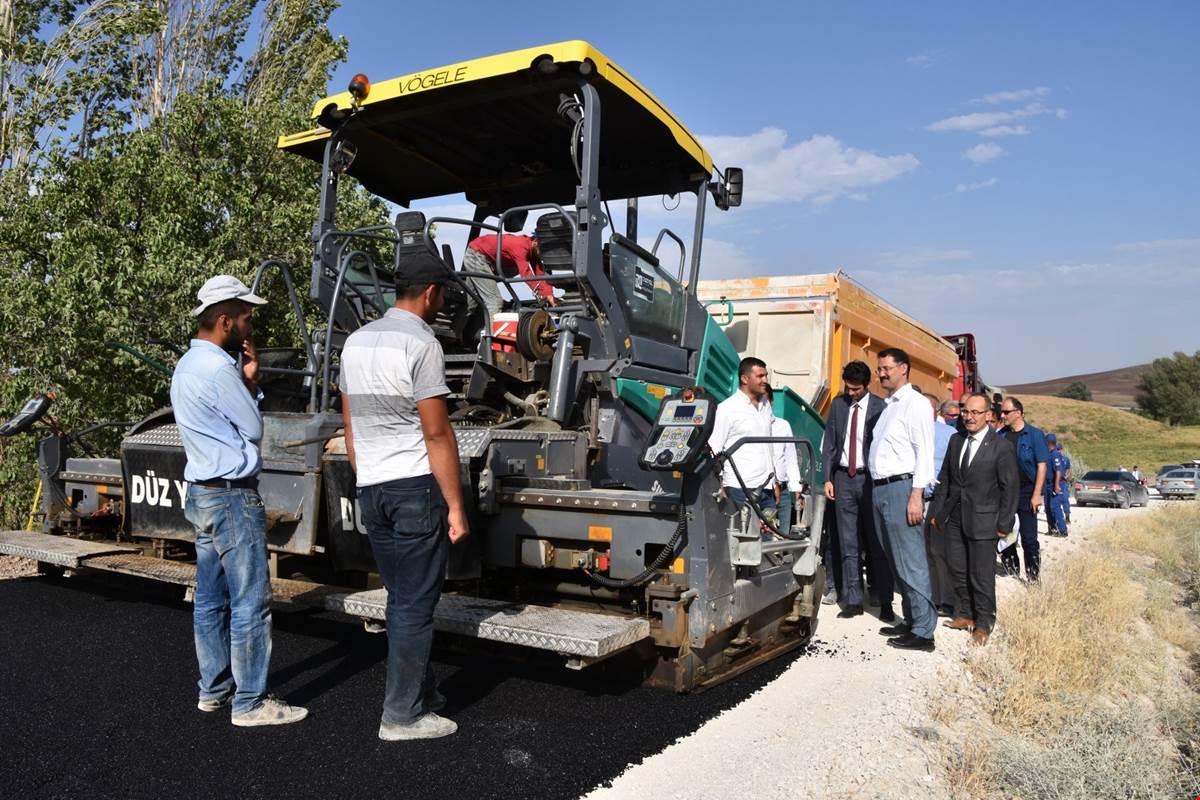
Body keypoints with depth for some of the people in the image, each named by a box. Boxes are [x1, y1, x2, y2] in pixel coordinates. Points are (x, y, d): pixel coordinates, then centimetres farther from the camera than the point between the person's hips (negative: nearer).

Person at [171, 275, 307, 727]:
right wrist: (250, 379, 2)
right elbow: (254, 430, -10)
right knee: (250, 603, -3)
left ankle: (214, 689, 26)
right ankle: (250, 703, 5)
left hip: (202, 494, 11)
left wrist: (247, 379, 2)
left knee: (211, 600, 15)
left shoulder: (189, 365, 13)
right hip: (232, 498, -10)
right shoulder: (218, 368, -19)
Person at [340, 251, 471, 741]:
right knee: (416, 604, 1)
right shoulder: (421, 344, -13)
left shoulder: (356, 341, 12)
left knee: (401, 599, 17)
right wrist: (456, 506, -12)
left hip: (371, 490, 8)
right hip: (415, 486, -8)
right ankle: (402, 715, 9)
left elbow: (350, 425, 16)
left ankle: (418, 690, 28)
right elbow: (436, 433, -15)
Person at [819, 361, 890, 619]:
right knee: (848, 544, 6)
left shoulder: (879, 407, -6)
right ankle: (853, 601, 13)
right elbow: (828, 443, 10)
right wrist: (828, 478, 5)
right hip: (843, 477, 4)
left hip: (870, 477, -4)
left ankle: (885, 602, 9)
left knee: (876, 542, 1)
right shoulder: (838, 404, 7)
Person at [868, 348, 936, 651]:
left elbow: (924, 452, -14)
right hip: (879, 489, 9)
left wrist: (916, 496, -20)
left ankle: (923, 632, 0)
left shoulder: (915, 403, -7)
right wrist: (877, 490, 13)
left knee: (911, 563, -6)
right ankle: (910, 621, 24)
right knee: (896, 562, 15)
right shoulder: (888, 406, 18)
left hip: (901, 488, -9)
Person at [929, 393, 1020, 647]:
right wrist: (936, 511, 9)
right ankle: (964, 614, 27)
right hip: (954, 518, 5)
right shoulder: (956, 440, 9)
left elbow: (1011, 488, -7)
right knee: (958, 569, 12)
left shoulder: (1001, 447, -8)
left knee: (982, 575, 2)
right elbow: (944, 478, 12)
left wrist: (1004, 524, -9)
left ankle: (984, 624, 17)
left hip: (982, 520, -5)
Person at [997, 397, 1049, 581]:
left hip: (1026, 493, -5)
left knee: (1029, 539, -3)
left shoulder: (1034, 434, -5)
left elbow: (1041, 465, -9)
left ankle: (1033, 577, 7)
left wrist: (1036, 495, -15)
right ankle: (1012, 574, 23)